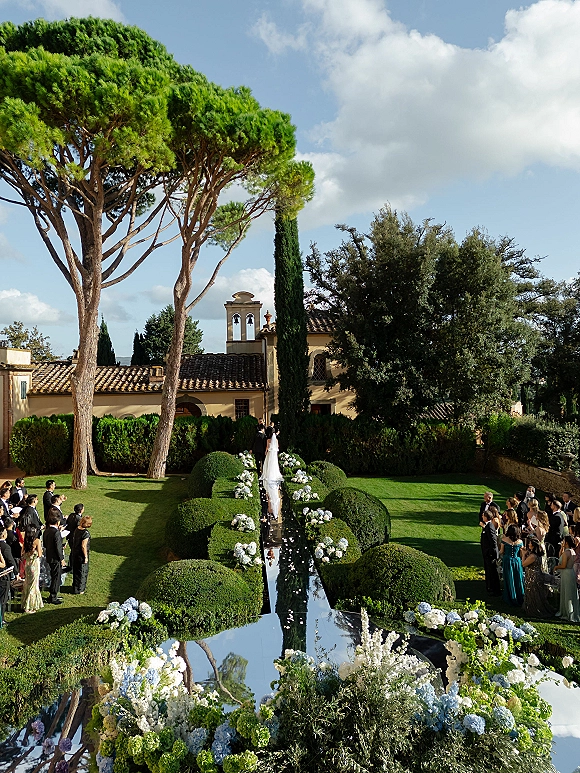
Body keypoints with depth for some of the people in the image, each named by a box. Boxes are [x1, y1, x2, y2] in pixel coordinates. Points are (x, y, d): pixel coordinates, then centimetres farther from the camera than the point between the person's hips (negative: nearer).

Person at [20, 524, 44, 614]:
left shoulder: (26, 541, 0)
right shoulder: (37, 541, -17)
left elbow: (23, 555, 5)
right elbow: (39, 555, -14)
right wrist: (40, 549, 3)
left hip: (27, 564, 6)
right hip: (35, 564, -6)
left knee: (27, 583, 18)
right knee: (33, 584, 5)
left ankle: (25, 604, 29)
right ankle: (31, 606, 11)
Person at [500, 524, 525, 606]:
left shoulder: (504, 539, -14)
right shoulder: (520, 542, -9)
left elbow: (501, 551, -4)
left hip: (507, 561, -1)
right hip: (517, 561, 1)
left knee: (509, 580, 12)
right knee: (518, 580, 14)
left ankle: (511, 599, 21)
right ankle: (520, 598, 23)